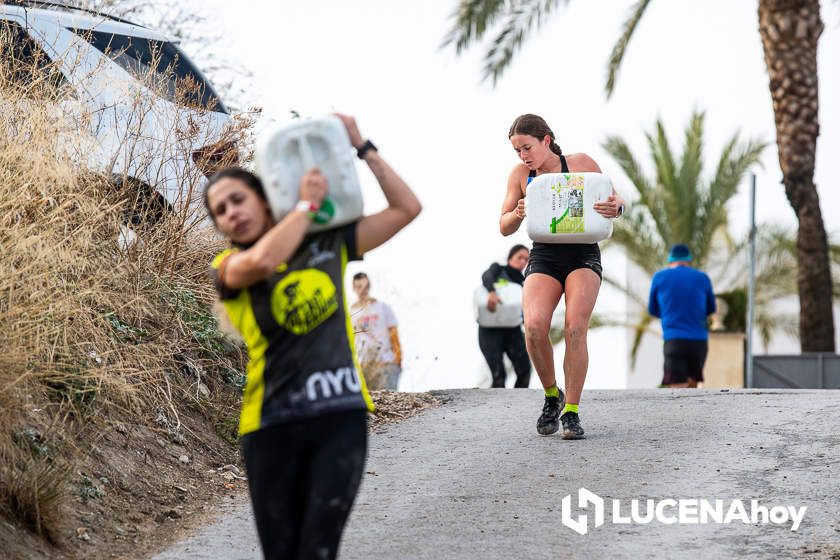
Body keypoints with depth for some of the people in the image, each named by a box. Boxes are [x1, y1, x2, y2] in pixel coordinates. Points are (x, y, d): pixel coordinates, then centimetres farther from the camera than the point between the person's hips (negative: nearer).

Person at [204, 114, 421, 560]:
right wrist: (306, 204, -7)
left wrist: (363, 149, 6)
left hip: (342, 415, 0)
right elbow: (263, 260, -20)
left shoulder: (329, 245, 12)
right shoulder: (229, 267, 4)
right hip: (271, 424, 0)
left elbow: (406, 208, 10)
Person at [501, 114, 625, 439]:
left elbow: (617, 201, 4)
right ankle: (551, 396, 0)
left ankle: (571, 412, -14)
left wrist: (615, 207, -21)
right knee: (534, 326, -24)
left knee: (575, 328, -22)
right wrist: (517, 214, -18)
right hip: (543, 258, 1)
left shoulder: (580, 164, -1)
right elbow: (504, 228, 5)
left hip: (583, 256, -1)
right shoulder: (520, 175, 4)